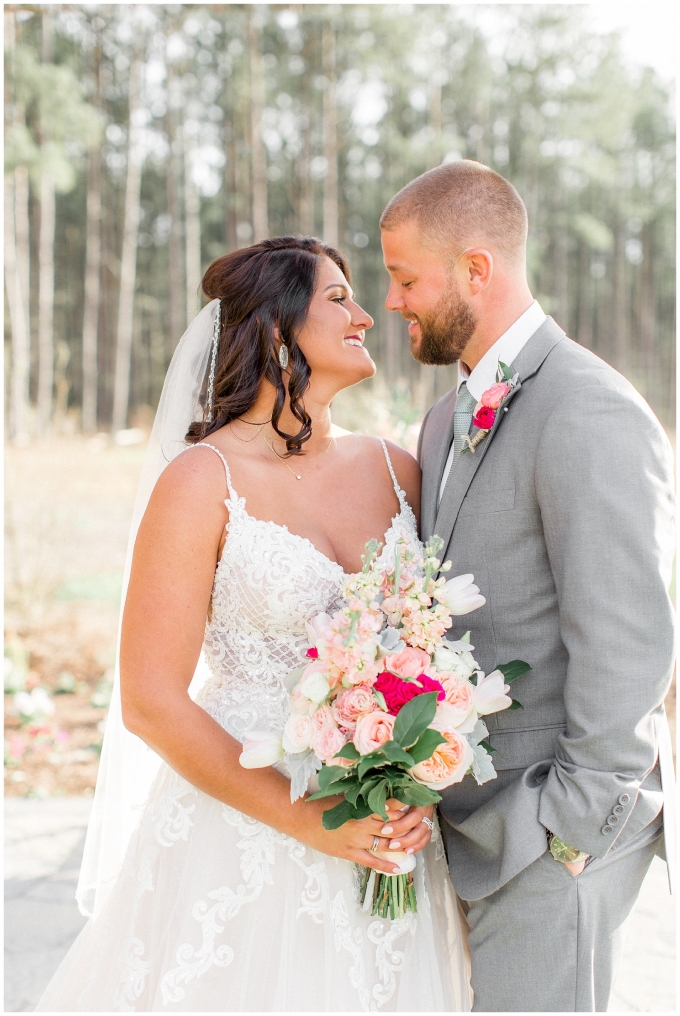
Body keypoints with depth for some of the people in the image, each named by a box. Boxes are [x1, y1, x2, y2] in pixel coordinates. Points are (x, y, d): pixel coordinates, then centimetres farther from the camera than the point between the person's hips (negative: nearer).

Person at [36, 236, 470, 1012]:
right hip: (244, 826, -4)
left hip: (388, 835, 5)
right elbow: (150, 703, -12)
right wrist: (311, 823, -15)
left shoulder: (397, 470, 4)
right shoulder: (205, 479, -11)